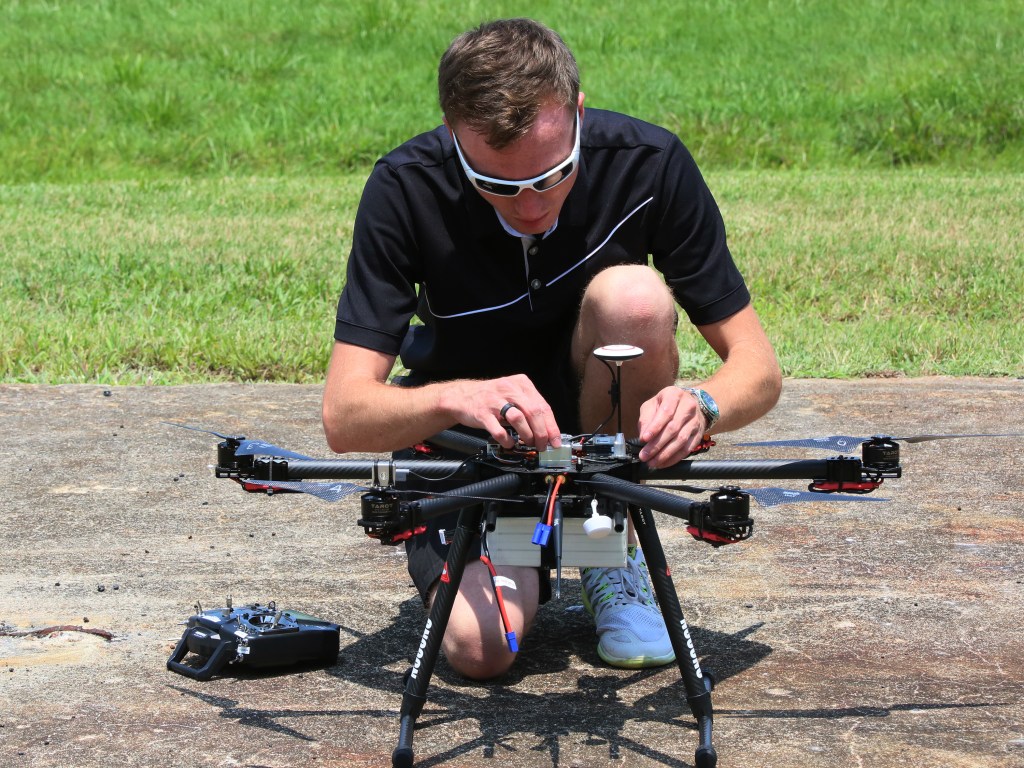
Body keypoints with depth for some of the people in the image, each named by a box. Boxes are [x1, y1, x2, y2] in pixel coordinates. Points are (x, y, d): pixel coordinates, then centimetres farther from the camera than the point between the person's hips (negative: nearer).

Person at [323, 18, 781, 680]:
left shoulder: (649, 164, -22)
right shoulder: (406, 189, -23)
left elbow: (759, 366, -17)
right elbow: (344, 417, -26)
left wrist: (702, 404, -41)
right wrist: (455, 398, -47)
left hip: (601, 418, 1)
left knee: (633, 298, -32)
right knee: (483, 647, -27)